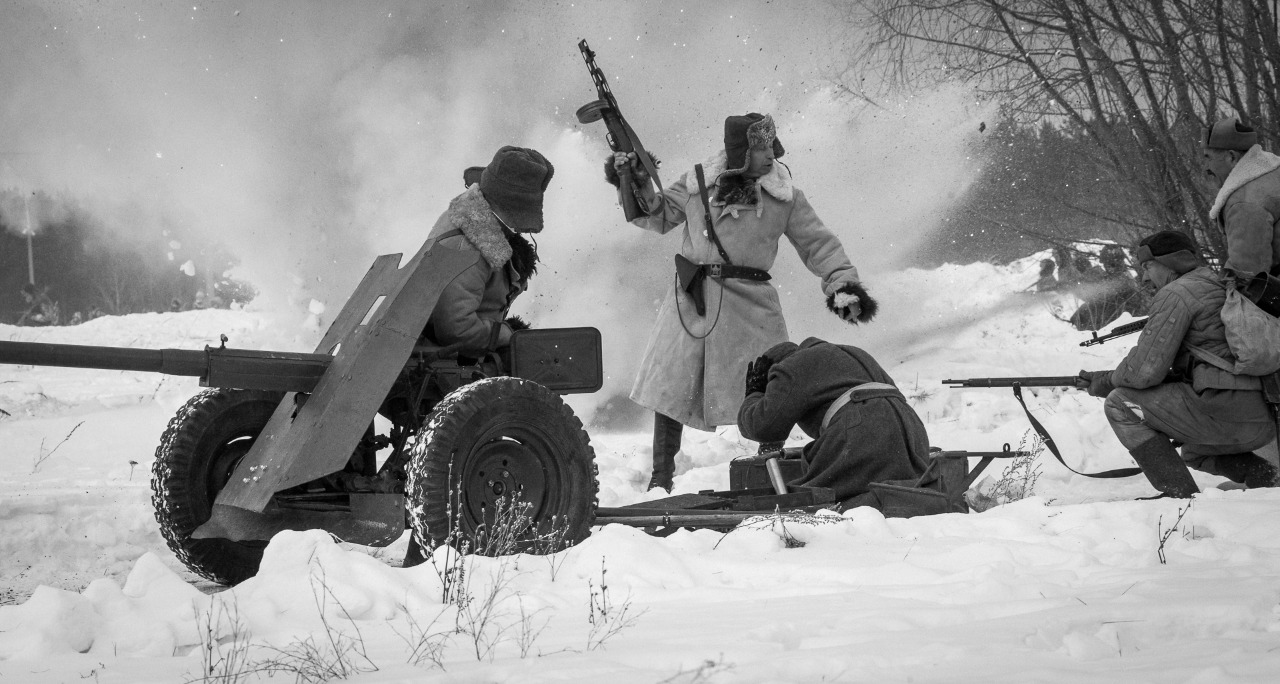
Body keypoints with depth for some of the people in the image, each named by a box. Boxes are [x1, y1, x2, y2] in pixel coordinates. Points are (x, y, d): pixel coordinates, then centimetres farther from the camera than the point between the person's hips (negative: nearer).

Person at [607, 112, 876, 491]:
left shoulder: (784, 196, 1)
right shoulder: (698, 183, 3)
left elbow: (819, 244, 6)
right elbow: (660, 216, 16)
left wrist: (844, 284, -5)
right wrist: (637, 186, 2)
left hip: (749, 304, -1)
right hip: (690, 300, 1)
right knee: (669, 388, 5)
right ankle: (661, 477, 17)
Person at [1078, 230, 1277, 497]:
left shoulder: (1177, 293, -4)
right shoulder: (1222, 289, 26)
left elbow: (1145, 370, -11)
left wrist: (1107, 381, 11)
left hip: (1226, 412, -10)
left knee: (1121, 404, -2)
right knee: (1193, 452, 39)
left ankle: (1179, 494, -6)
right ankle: (1265, 476, 13)